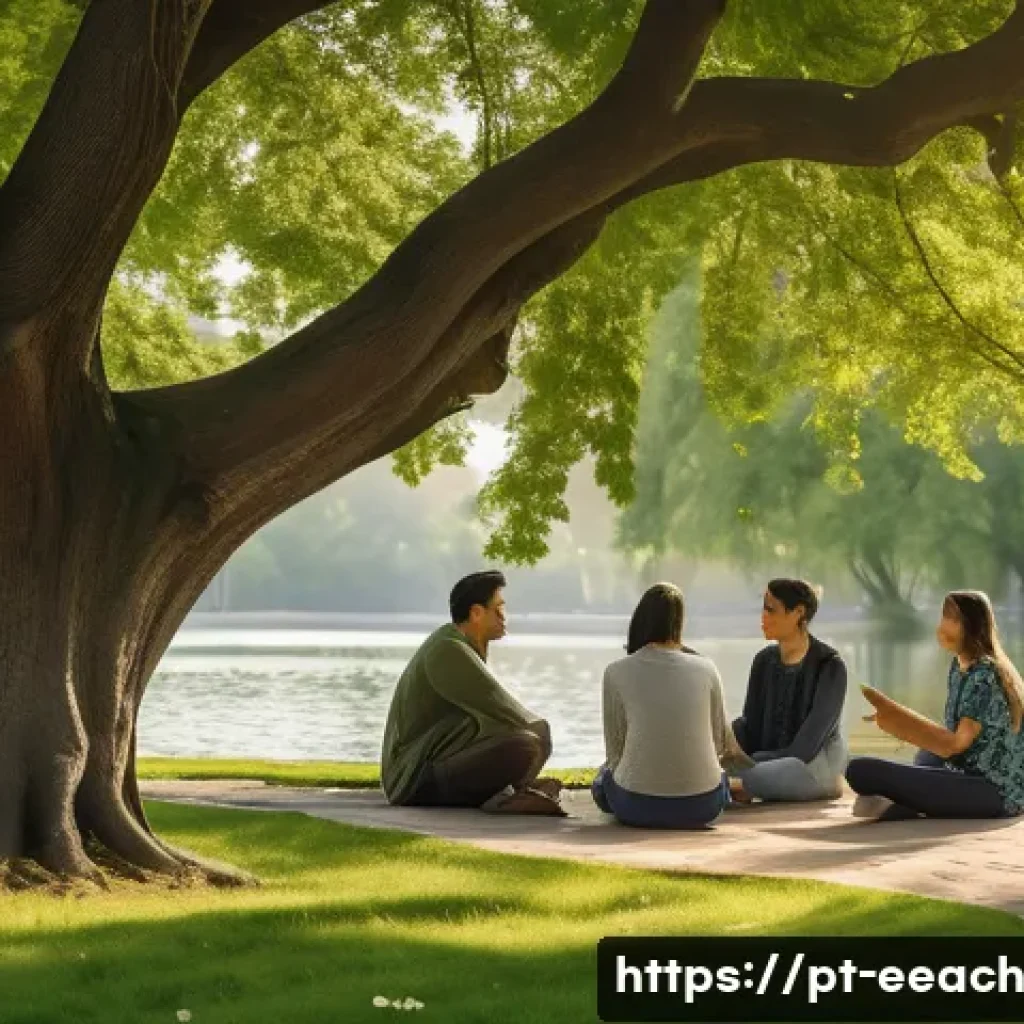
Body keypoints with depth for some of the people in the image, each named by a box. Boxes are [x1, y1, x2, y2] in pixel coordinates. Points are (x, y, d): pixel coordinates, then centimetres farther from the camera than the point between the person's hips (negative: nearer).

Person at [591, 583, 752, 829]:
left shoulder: (616, 672, -1)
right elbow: (720, 741, 12)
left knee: (604, 779, 33)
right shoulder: (706, 668, 3)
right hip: (701, 808, 1)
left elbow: (614, 749, 4)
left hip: (638, 807, -1)